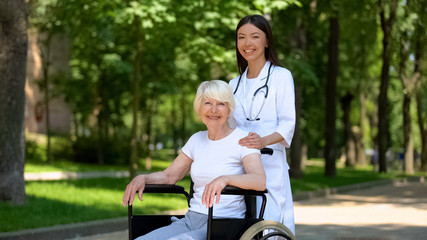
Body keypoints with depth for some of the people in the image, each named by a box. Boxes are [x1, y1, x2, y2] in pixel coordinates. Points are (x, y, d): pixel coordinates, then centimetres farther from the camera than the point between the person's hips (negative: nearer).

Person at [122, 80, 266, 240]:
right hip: (191, 219, 6)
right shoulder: (197, 140, 16)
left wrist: (225, 179, -38)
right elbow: (170, 175, 21)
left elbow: (260, 181, -20)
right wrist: (142, 178, 0)